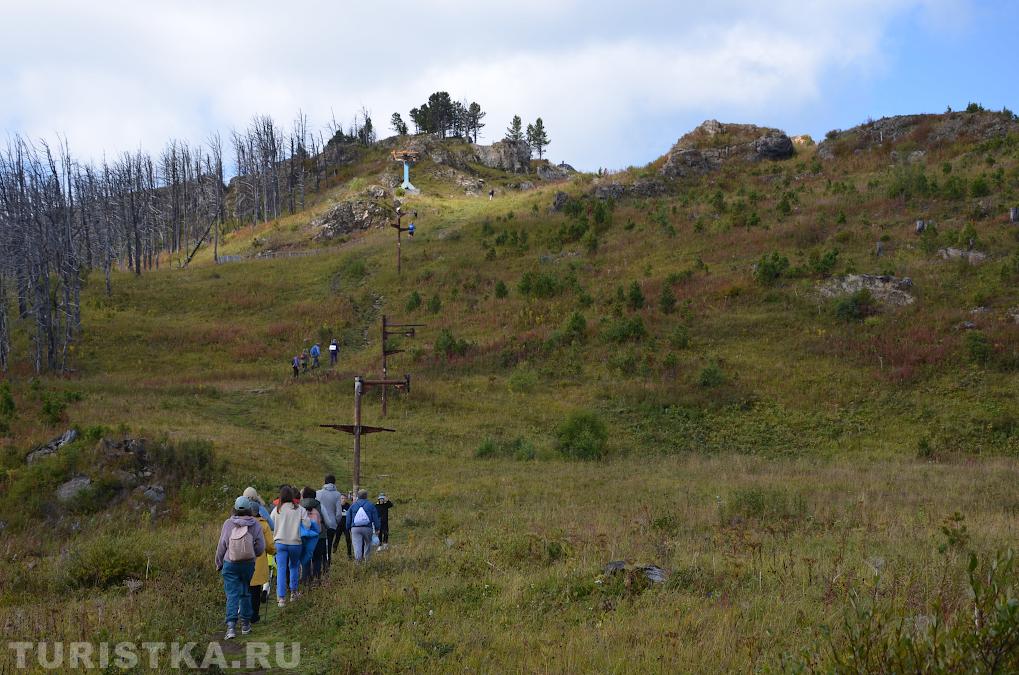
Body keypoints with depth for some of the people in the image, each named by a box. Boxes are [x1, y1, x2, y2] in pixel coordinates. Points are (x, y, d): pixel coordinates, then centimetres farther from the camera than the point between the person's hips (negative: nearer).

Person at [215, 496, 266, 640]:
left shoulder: (228, 524, -7)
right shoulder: (255, 525, -8)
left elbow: (221, 546, -1)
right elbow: (260, 547, -6)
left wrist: (219, 563, 13)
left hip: (230, 565, -1)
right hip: (249, 564, 1)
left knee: (232, 595, -2)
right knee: (246, 594, 16)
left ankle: (231, 626, -14)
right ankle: (245, 625, 23)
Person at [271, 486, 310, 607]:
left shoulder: (276, 510, -3)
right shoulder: (299, 509, -6)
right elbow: (307, 524, -8)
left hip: (280, 542, 0)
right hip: (295, 542, 0)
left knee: (281, 569, 0)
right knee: (294, 566, 20)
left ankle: (281, 597, -7)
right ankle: (293, 592, 26)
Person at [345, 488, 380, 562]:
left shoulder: (353, 505, 10)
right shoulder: (371, 505, 5)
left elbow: (348, 518, 13)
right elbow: (375, 518, 2)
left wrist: (348, 528, 20)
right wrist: (377, 528, 7)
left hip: (355, 528, 1)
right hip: (367, 528, -1)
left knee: (357, 545, -4)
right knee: (368, 543, 17)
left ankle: (358, 558, -21)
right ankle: (366, 558, 17)